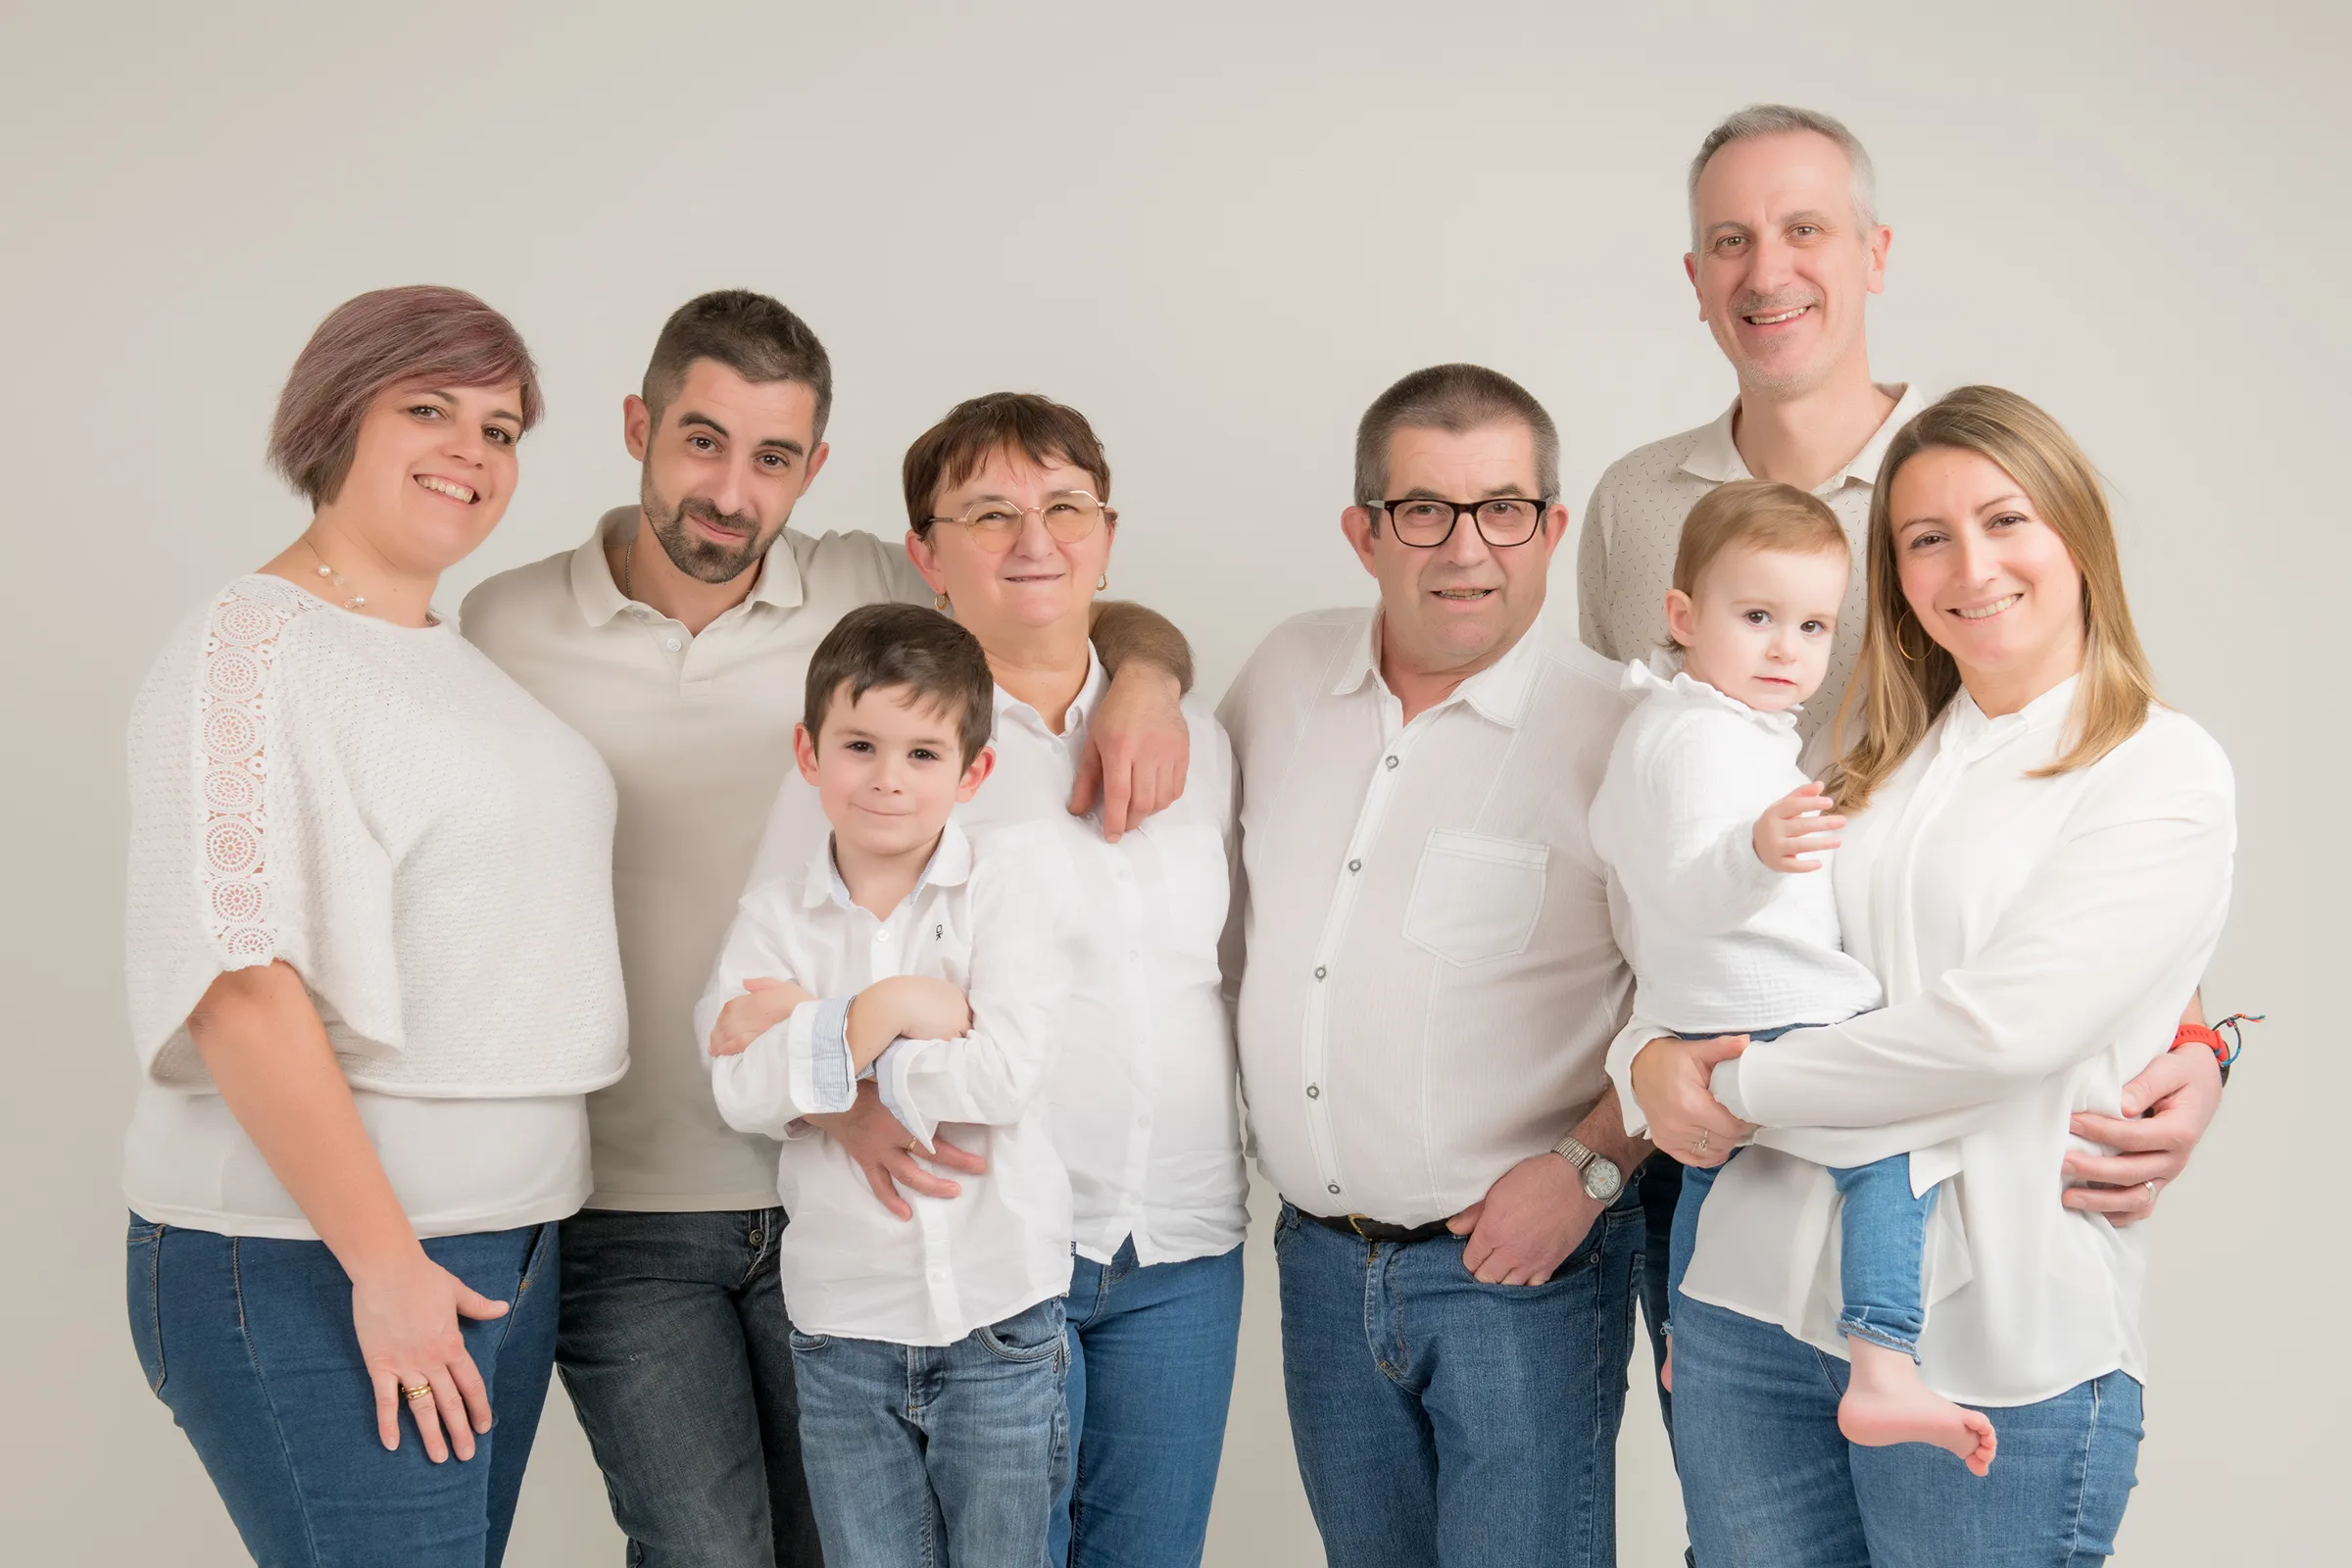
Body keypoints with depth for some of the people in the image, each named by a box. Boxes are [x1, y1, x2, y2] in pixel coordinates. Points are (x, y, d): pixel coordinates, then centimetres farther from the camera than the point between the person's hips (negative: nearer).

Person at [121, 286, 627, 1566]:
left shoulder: (462, 653, 15)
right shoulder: (250, 646, -10)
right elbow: (236, 980, -18)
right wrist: (382, 1261, -20)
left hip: (503, 1251, 8)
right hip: (308, 1268, -8)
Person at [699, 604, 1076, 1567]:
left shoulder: (1009, 879, -3)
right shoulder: (774, 918, 2)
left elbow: (1006, 1074, -16)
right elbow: (743, 1094, -13)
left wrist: (814, 1036, -13)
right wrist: (895, 1007, -19)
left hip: (998, 1317, -1)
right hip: (843, 1329, 2)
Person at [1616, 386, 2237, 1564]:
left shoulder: (2163, 770, -4)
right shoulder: (1875, 766, 13)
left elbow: (2000, 1026, -16)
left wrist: (1738, 1088, -8)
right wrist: (1648, 1059, -7)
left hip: (1998, 1352, -5)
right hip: (1755, 1307, 5)